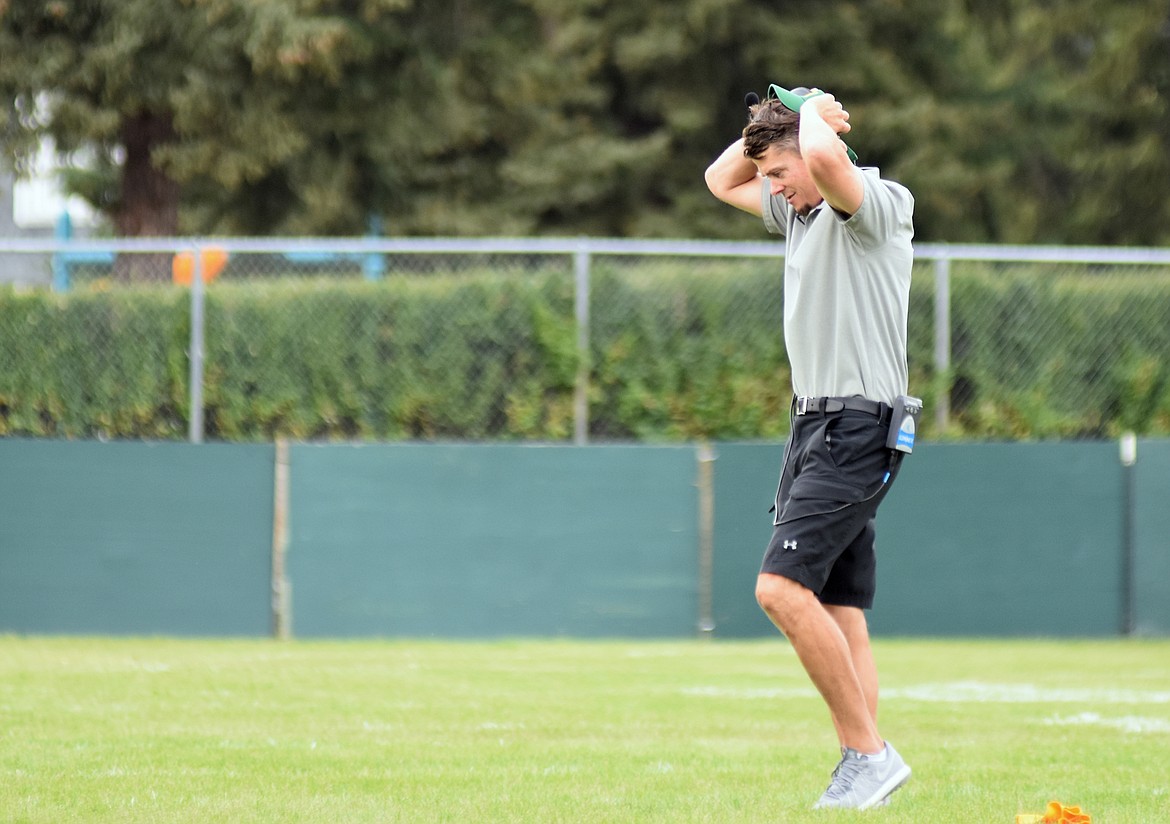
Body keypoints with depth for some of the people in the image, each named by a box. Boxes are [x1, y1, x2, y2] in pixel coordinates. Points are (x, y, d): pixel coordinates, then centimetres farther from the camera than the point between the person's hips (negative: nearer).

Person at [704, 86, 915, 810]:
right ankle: (861, 772, 1)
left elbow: (827, 158, -32)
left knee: (783, 587, -19)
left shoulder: (875, 205, -10)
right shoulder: (802, 212, 17)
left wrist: (814, 112, -10)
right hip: (815, 426, 10)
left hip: (857, 429, -10)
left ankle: (870, 752, -17)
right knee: (840, 614, 3)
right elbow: (723, 180, 32)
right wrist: (775, 121, 15)